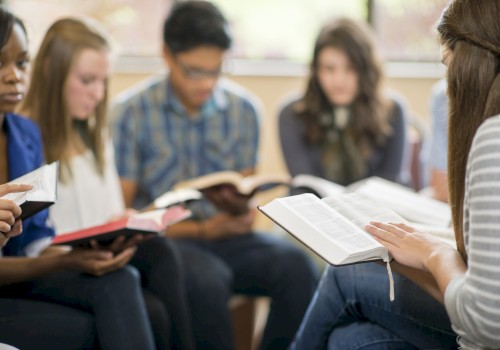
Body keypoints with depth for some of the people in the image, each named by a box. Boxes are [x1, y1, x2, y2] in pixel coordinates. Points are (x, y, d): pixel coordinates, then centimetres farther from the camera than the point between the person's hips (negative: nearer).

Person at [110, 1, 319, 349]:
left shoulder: (243, 108, 6)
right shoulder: (130, 112, -5)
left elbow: (244, 196, 13)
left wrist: (243, 213, -13)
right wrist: (201, 230, -17)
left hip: (224, 236, 3)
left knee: (296, 264, -26)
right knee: (207, 278, -36)